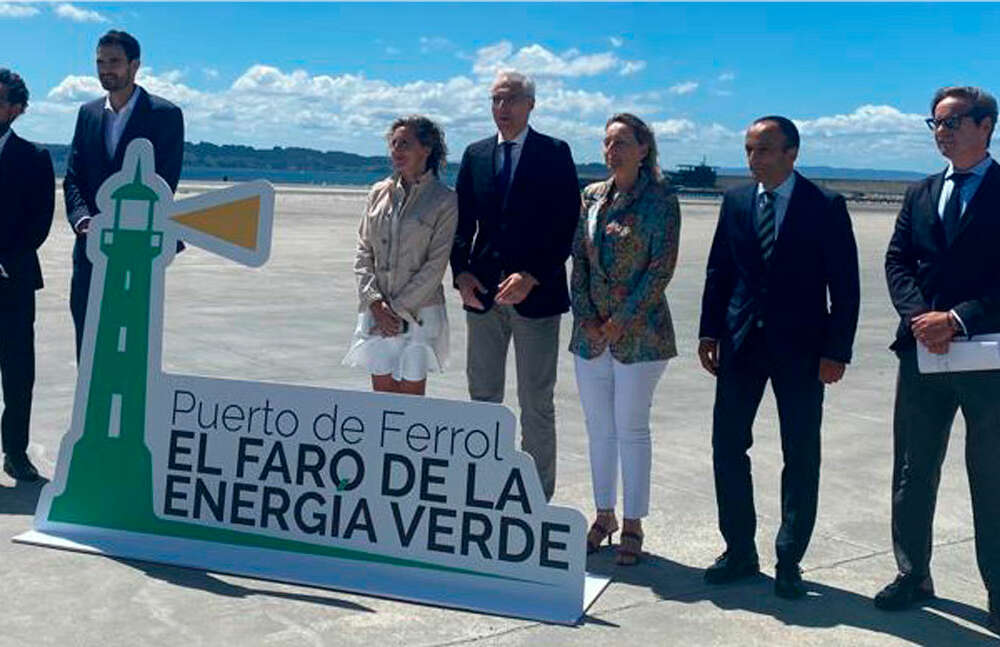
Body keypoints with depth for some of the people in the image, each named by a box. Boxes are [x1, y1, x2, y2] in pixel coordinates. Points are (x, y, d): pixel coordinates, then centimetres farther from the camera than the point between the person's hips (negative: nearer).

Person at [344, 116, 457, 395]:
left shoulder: (444, 200, -4)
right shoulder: (379, 192, 9)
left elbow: (436, 265, -9)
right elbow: (363, 253, 7)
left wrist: (399, 309, -11)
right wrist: (375, 301, -6)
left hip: (419, 312, -4)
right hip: (377, 311, 4)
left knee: (412, 391, 3)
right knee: (381, 390, 7)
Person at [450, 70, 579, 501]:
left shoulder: (554, 154, -2)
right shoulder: (476, 155, 11)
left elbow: (566, 224, -8)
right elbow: (462, 221, 11)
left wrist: (532, 277, -17)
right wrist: (461, 273, -4)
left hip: (536, 293, -4)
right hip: (482, 292, 4)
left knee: (536, 404, 2)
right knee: (483, 398, 10)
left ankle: (537, 497, 12)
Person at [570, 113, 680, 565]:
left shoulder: (659, 200, -6)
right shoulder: (591, 196, 9)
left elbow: (662, 268, -11)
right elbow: (579, 259, 8)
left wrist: (622, 320, -14)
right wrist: (586, 316, -3)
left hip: (638, 333, -5)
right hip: (591, 333, 5)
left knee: (631, 428, 1)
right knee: (599, 428, 12)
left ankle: (632, 525, 13)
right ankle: (604, 516, 25)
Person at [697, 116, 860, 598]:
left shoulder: (826, 207, -6)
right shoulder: (735, 202, 6)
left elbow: (844, 285, -6)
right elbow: (718, 271, 10)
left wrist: (836, 351, -11)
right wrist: (710, 332, 2)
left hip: (800, 348, -3)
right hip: (741, 343, 4)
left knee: (801, 457, 5)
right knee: (727, 446, 5)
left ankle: (789, 562, 19)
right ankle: (740, 552, 20)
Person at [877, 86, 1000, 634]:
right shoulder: (921, 194, 13)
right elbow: (897, 263, 6)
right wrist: (920, 316, -11)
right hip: (923, 351, 5)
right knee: (913, 471, 12)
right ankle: (912, 575, 27)